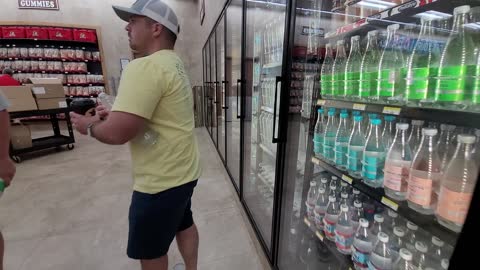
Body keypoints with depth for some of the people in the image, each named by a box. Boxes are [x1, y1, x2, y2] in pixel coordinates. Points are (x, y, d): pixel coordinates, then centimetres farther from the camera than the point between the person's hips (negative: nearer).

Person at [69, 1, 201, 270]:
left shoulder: (144, 67, -21)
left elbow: (117, 133, -26)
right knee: (183, 224, 28)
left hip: (161, 179, -9)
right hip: (182, 170, 10)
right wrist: (116, 113, 8)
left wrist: (89, 125, -4)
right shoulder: (174, 64, 10)